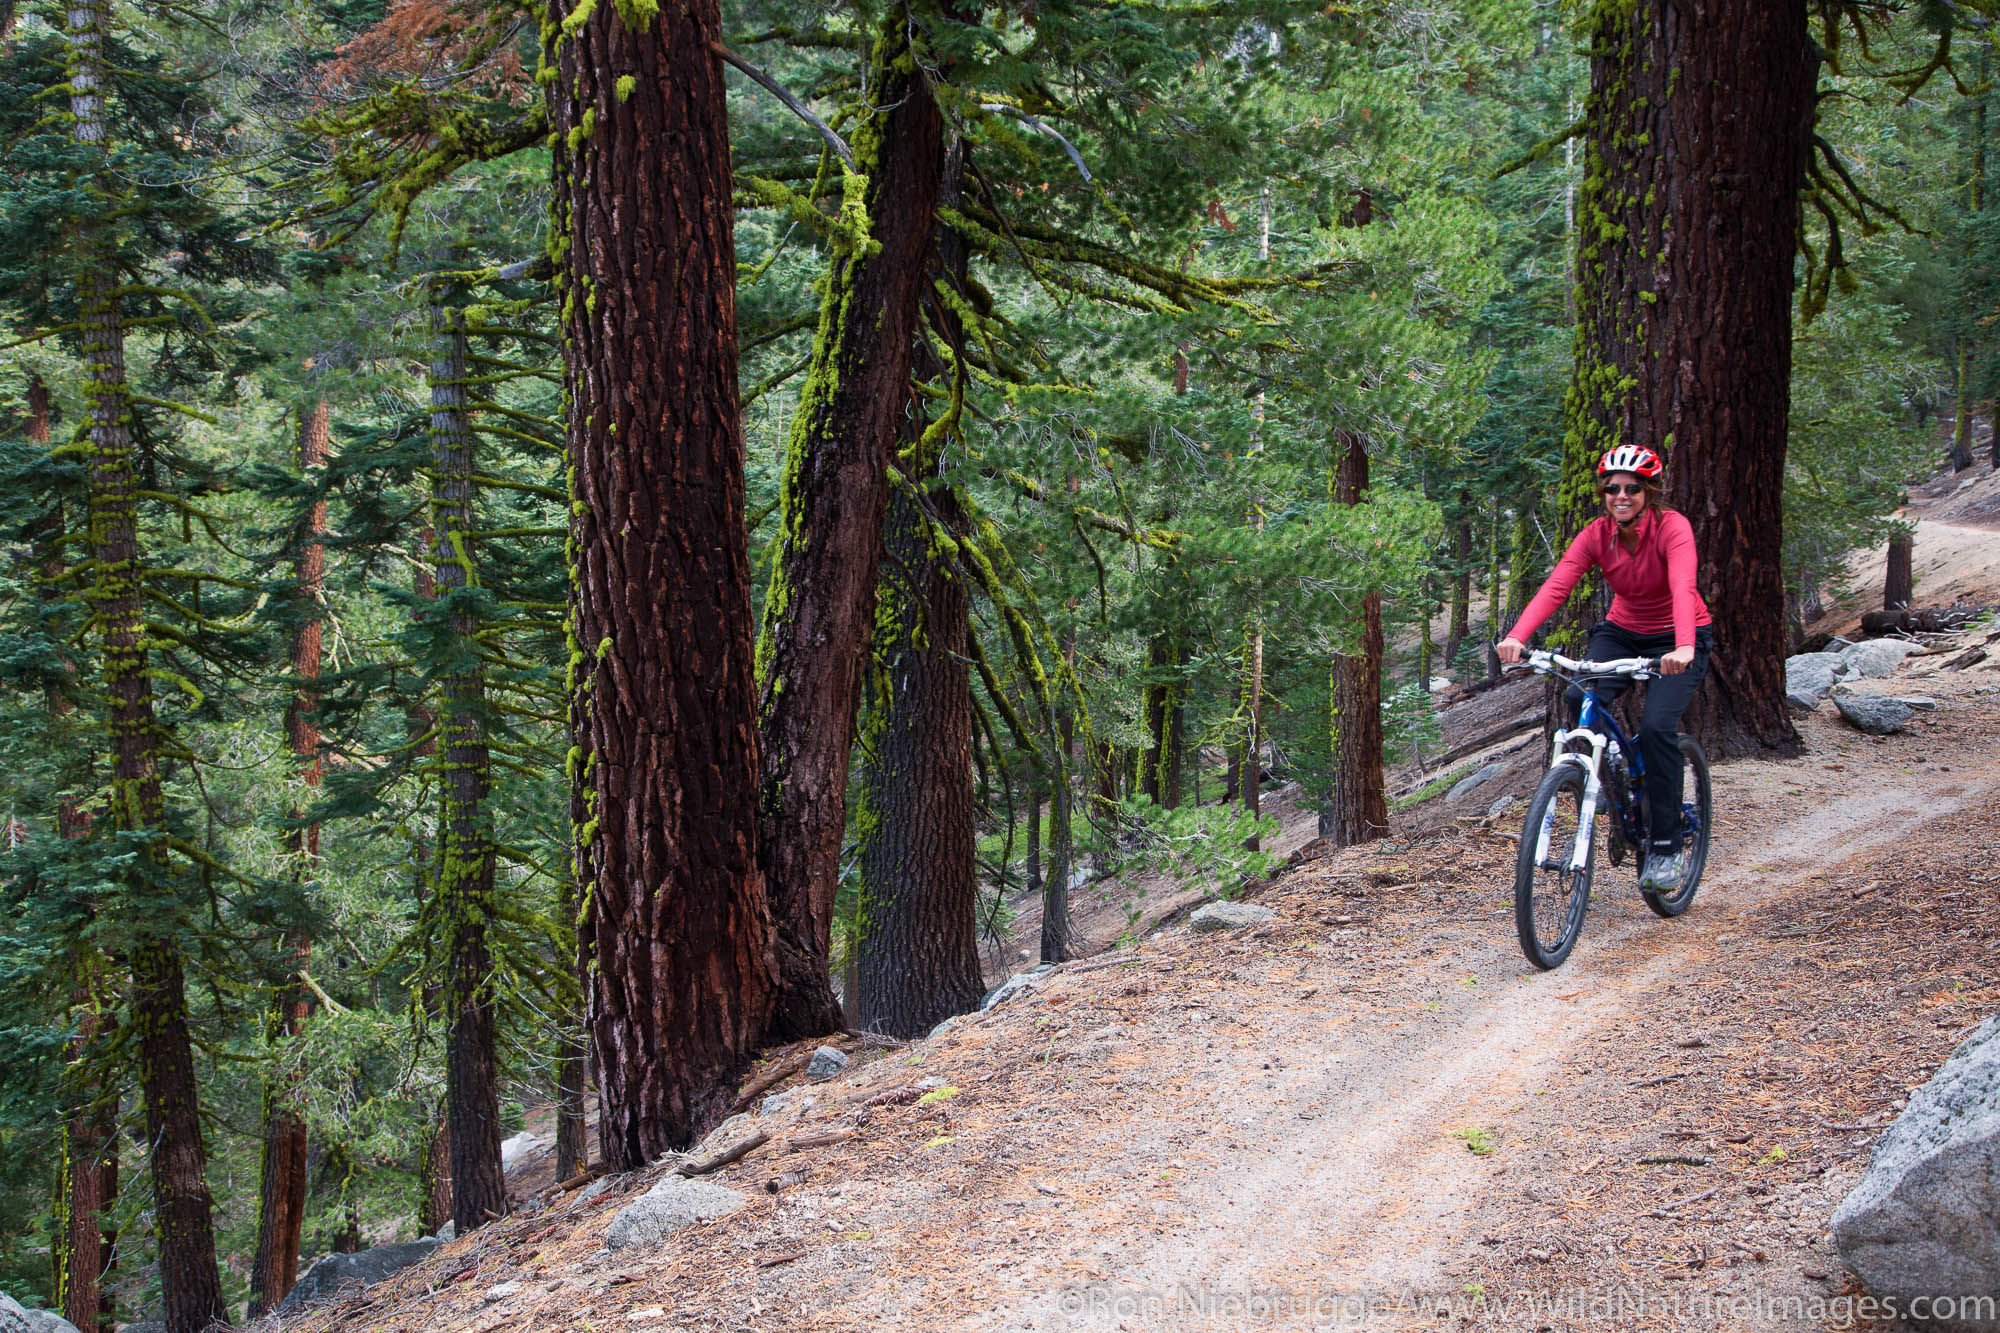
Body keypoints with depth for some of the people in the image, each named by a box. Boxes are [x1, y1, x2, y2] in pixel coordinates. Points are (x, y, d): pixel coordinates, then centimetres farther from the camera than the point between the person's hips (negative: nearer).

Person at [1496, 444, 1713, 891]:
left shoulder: (1672, 528, -22)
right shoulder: (1596, 536, -12)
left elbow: (1683, 587, -39)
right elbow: (1554, 587, -25)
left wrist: (1683, 647, -57)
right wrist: (1516, 636, -43)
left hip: (1677, 641, -4)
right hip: (1621, 633, 4)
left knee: (1656, 728, -25)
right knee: (1579, 699, -25)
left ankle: (1668, 847, -12)